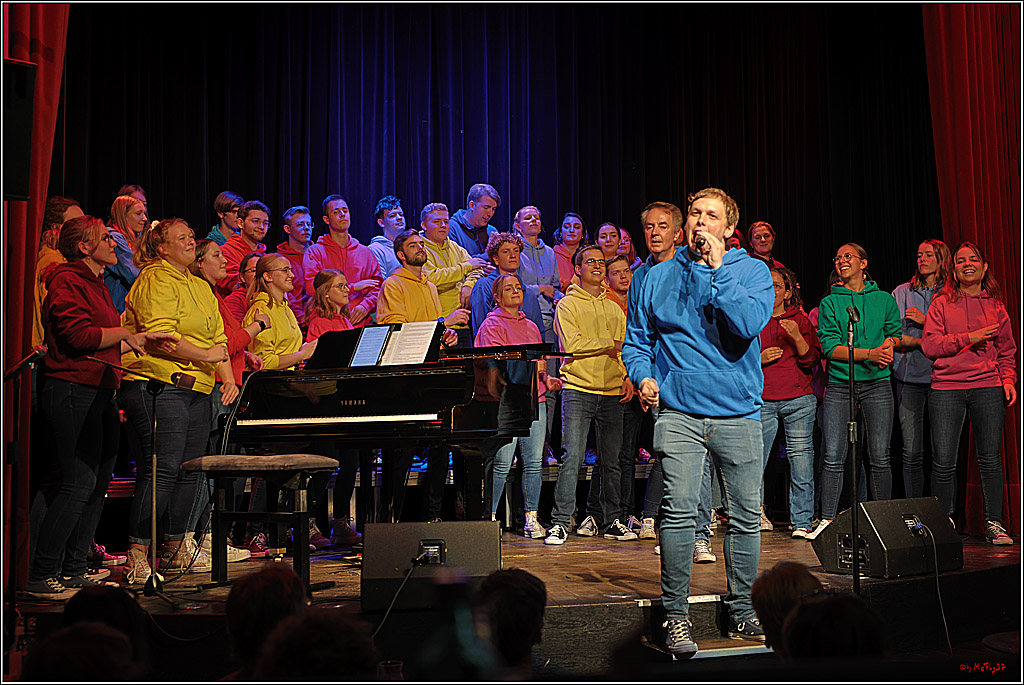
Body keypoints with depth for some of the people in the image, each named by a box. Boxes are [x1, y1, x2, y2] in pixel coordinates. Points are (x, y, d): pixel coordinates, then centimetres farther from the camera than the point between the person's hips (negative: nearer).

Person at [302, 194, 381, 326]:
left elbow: (378, 285, 14)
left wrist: (366, 305, -7)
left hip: (361, 323, 2)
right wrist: (353, 287, -7)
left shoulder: (365, 252, 20)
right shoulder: (315, 251, 9)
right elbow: (311, 287, -5)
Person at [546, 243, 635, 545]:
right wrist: (609, 345, -8)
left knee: (612, 461, 7)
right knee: (572, 458, -9)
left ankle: (613, 522, 16)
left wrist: (628, 377, 1)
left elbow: (625, 349, 18)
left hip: (612, 392, 5)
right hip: (578, 389, -5)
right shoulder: (567, 305, 2)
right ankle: (560, 522, -5)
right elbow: (571, 345, -11)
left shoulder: (614, 308, 19)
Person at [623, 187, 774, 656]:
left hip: (738, 412, 1)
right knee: (678, 510, -12)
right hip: (678, 412, 0)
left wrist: (717, 270, -12)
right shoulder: (658, 278, 9)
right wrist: (643, 376, -3)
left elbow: (749, 323, -14)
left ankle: (741, 611, 20)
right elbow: (636, 340, 16)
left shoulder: (752, 271, 5)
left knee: (745, 515, 6)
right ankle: (675, 616, -3)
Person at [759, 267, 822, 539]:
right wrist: (758, 359, -5)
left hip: (799, 401, 0)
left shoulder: (800, 320, 11)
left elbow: (812, 360, 4)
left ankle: (802, 522, 5)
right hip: (762, 402, 0)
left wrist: (797, 337, -12)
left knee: (802, 460, -4)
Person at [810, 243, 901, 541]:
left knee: (879, 457, -1)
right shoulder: (829, 302, 6)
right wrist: (869, 353, -15)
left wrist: (890, 341, -10)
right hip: (839, 385, 0)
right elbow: (830, 347, -4)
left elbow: (896, 335, 14)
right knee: (833, 456, -5)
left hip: (877, 384, 1)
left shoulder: (884, 299, 11)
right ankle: (827, 520, 0)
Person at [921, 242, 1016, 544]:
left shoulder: (995, 306, 14)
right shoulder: (942, 304, 7)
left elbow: (1006, 350, 18)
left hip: (988, 387, 2)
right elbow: (930, 345, -2)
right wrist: (968, 338, -12)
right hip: (946, 388, -1)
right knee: (943, 462, -3)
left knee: (990, 459, 0)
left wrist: (1008, 379, 2)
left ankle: (994, 523, 10)